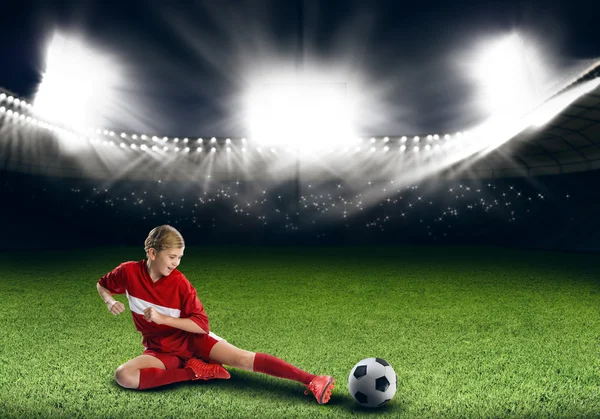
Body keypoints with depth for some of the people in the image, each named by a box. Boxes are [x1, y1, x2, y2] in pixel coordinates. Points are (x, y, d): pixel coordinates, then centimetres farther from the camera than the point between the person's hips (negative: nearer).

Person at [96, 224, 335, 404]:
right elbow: (102, 285, 10)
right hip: (161, 350, 3)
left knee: (242, 359, -23)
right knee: (123, 376, -28)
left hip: (192, 338, -2)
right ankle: (195, 371, -17)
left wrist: (162, 318, -26)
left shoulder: (179, 283, -15)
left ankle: (312, 382, -28)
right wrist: (110, 302, -12)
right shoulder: (129, 272, -11)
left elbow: (202, 324, -17)